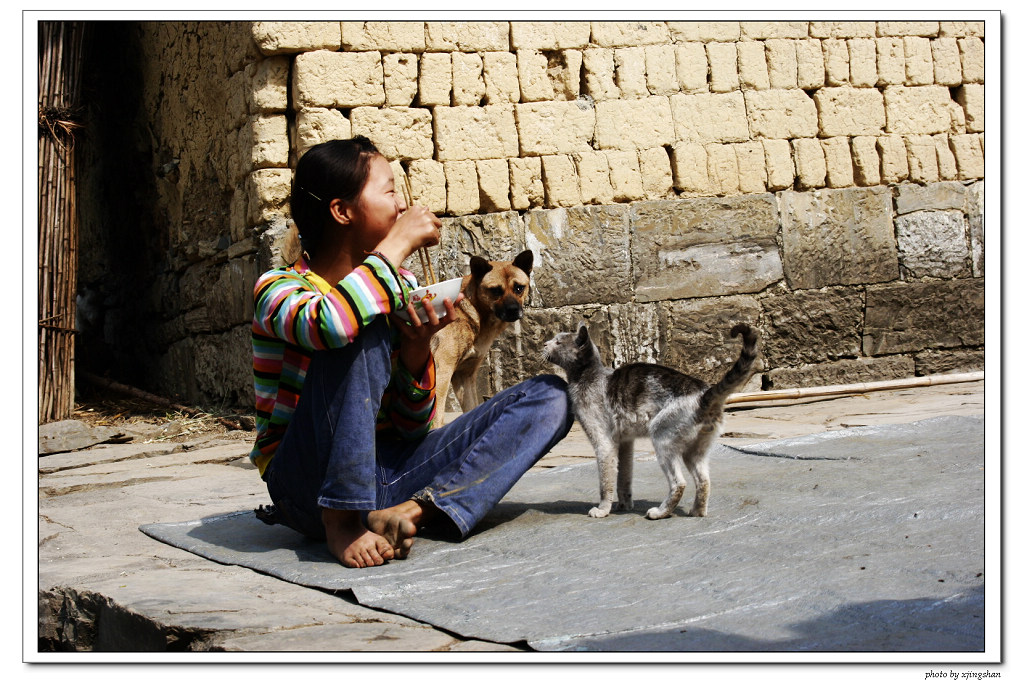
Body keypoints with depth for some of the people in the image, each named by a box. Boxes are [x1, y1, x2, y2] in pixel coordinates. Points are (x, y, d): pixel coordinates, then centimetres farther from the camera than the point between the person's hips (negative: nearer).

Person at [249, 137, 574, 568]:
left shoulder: (400, 287, 9)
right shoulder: (278, 289, -8)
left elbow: (414, 430, 7)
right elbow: (327, 324, -36)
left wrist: (417, 350, -13)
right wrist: (399, 243, -22)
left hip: (385, 474, 6)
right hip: (310, 487, -6)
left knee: (550, 396, -3)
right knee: (366, 329, -27)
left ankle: (412, 510, -24)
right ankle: (342, 521, -25)